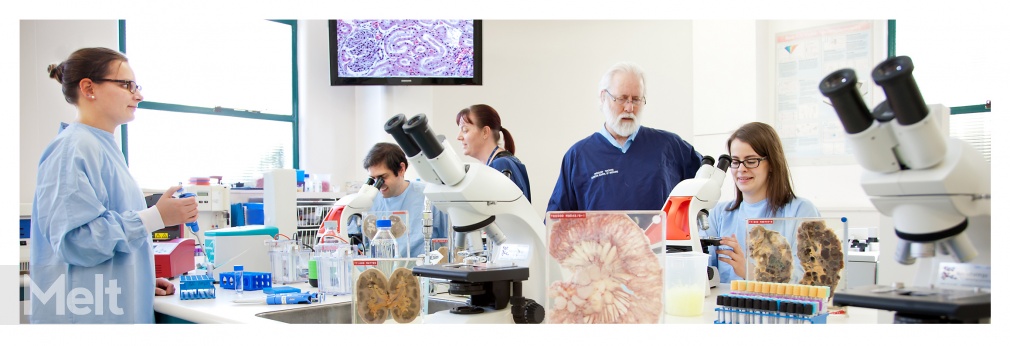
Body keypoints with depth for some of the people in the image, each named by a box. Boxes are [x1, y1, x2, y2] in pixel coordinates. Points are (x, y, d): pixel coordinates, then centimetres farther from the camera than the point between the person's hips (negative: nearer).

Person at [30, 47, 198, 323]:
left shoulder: (105, 148, 15)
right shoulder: (72, 149, -14)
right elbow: (74, 239, -23)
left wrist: (144, 283, 17)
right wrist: (157, 217, -25)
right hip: (85, 312, -9)